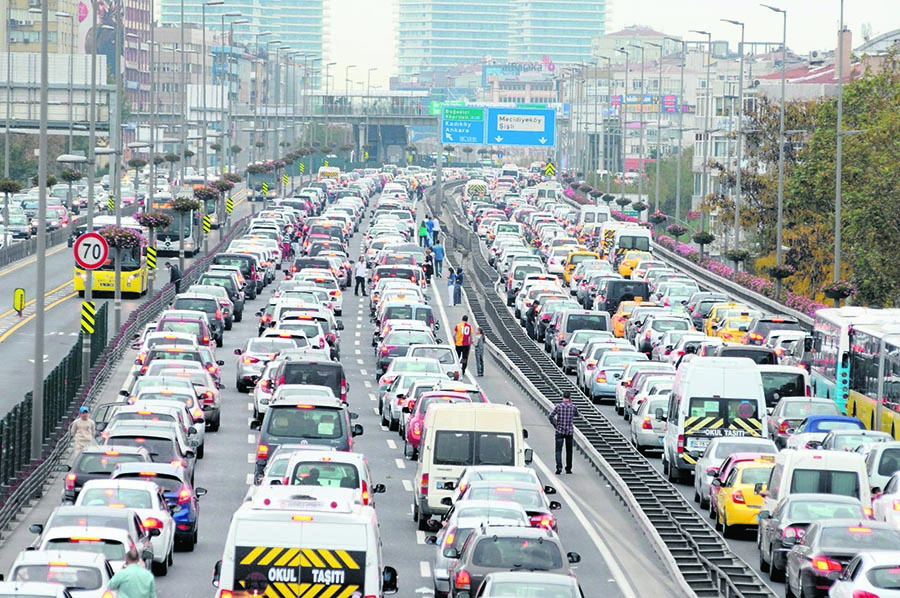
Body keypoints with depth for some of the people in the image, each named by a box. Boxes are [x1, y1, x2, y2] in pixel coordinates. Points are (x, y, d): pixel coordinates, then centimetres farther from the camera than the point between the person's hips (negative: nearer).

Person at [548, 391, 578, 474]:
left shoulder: (558, 406, -7)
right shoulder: (573, 407, -3)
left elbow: (550, 417, -12)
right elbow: (576, 414, 20)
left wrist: (554, 425, 2)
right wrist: (571, 403, 17)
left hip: (559, 431, -2)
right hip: (569, 431, 2)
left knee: (558, 450, -4)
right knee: (569, 451, 13)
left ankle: (559, 467, -21)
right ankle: (568, 469, 17)